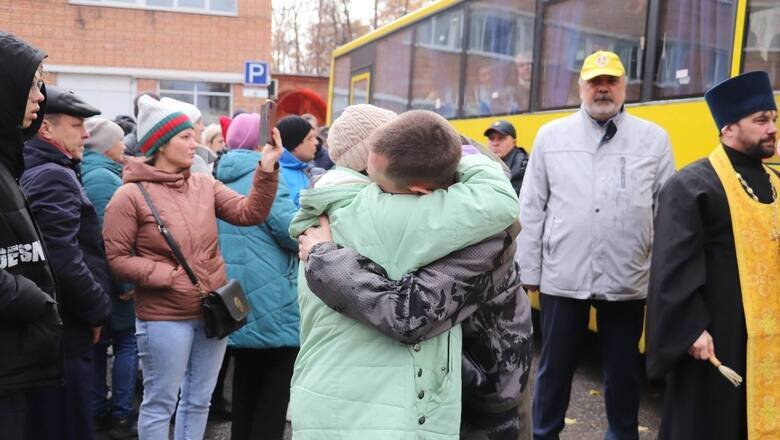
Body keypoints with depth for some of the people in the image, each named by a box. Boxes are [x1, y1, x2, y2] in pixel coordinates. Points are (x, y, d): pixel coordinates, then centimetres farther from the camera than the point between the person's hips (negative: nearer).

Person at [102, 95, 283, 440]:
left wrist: (266, 170, -17)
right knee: (161, 403, 7)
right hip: (164, 317, -5)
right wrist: (169, 277, -18)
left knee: (199, 400, 18)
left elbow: (249, 213, -4)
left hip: (214, 310, 5)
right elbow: (116, 258, -11)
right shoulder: (131, 196, -9)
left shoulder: (205, 184, 5)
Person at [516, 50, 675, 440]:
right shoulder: (551, 135, 3)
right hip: (561, 278, 0)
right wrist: (528, 271, 2)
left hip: (627, 281, 0)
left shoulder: (654, 139, 3)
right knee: (554, 366, 12)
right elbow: (531, 209, 4)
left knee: (623, 369, 13)